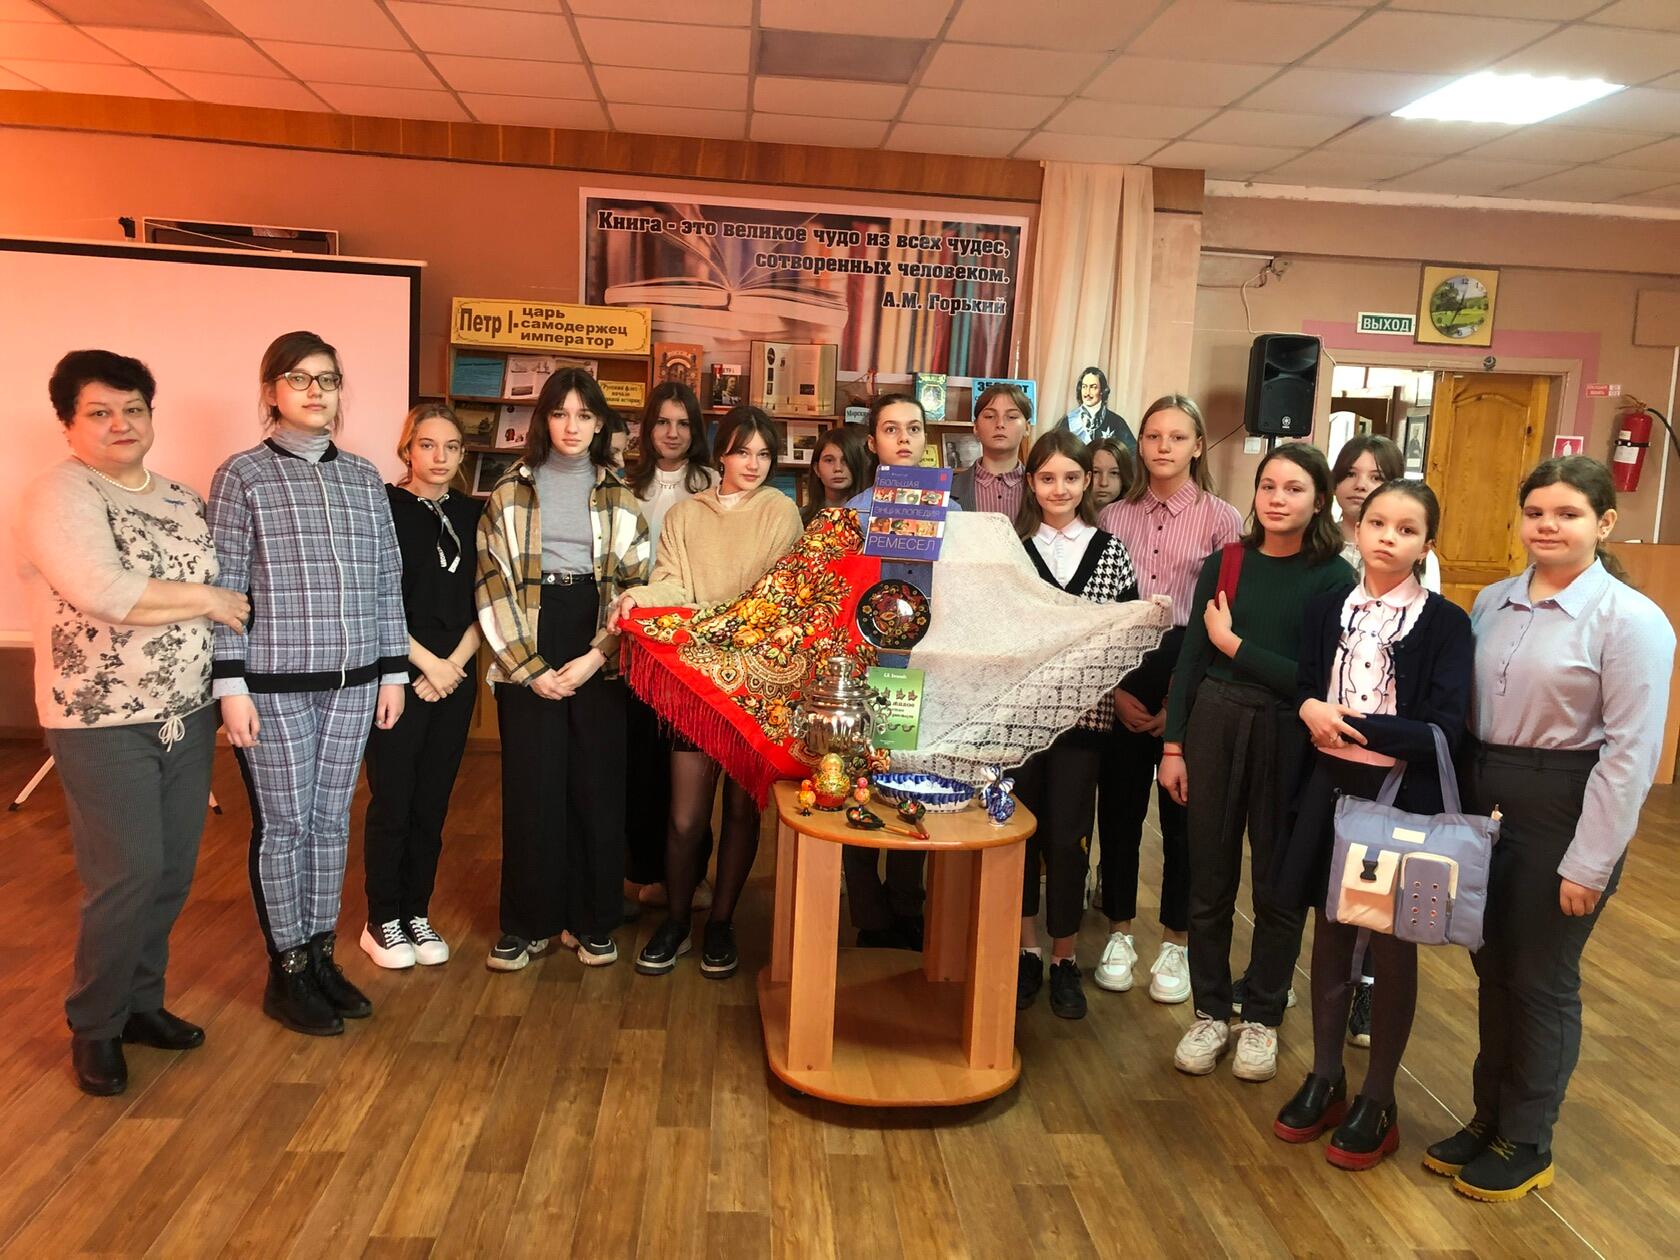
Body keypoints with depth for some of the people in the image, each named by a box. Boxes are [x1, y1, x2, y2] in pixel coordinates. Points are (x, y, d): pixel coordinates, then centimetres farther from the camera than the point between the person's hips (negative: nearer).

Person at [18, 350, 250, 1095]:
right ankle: (94, 1027, 16)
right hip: (104, 722, -6)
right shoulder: (59, 496, -10)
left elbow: (224, 592, 15)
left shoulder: (182, 500, 11)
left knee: (173, 872, 11)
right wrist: (204, 600, -13)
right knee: (127, 877, -4)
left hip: (187, 714, 6)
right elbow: (103, 593, -25)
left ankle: (141, 1001, 29)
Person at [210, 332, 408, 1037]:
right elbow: (224, 587, -6)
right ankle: (287, 972, 19)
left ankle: (321, 956, 25)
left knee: (331, 820, 12)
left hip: (352, 682, 4)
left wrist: (393, 669, 8)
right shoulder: (243, 475, -2)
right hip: (274, 682, -4)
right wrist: (230, 685, -11)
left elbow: (386, 581, 12)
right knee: (283, 825, 4)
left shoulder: (364, 478, 10)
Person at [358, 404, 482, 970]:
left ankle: (417, 913, 22)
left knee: (432, 803, 10)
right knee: (392, 803, 2)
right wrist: (426, 663, -10)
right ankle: (382, 921, 16)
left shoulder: (472, 514, 8)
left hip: (456, 677, 4)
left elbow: (483, 603, 7)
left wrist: (455, 663, -6)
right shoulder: (382, 508, -5)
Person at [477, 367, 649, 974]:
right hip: (527, 653, 0)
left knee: (597, 784, 2)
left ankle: (591, 920, 16)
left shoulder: (620, 495, 8)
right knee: (531, 786, 0)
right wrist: (530, 667, -8)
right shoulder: (511, 490, 6)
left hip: (599, 655, 1)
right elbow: (492, 581, 0)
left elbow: (636, 583, 2)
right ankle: (527, 922, 14)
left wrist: (595, 658, -10)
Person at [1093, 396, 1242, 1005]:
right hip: (1121, 688, 2)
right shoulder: (1113, 518, 5)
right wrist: (1115, 689, -4)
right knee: (1118, 810, 9)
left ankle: (1176, 943, 22)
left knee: (1183, 815, 7)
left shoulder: (1222, 519, -2)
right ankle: (1120, 933, 25)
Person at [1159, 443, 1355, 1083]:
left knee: (1279, 885, 9)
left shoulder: (1334, 577, -5)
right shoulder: (1225, 562, 4)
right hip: (1213, 724, 2)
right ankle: (1210, 1013, 24)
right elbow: (1190, 658, 4)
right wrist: (1173, 745, 1)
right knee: (1209, 879, 9)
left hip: (1286, 737, -2)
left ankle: (1262, 1019, 26)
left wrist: (1234, 644, -9)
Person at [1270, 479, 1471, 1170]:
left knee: (1391, 948, 8)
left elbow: (1443, 732, -14)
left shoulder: (1445, 623, -9)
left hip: (1403, 797, -3)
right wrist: (1313, 713, -12)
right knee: (1331, 934, 14)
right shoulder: (1327, 609, 3)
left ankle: (1376, 1102, 24)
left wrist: (1350, 720, -18)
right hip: (1331, 788, 4)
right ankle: (1324, 1080, 30)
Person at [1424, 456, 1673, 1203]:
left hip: (1564, 812, -5)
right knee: (1492, 968, 15)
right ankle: (1488, 1117, 34)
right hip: (1486, 803, 5)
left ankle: (1525, 1144, 27)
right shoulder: (1493, 602, 5)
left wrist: (1589, 863, -15)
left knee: (1541, 980, 8)